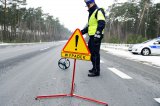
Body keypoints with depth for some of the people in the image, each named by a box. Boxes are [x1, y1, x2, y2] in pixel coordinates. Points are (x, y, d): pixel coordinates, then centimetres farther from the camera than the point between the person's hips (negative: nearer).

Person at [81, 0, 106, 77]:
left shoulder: (99, 11, -7)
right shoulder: (91, 13, 24)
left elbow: (102, 24, -19)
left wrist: (97, 34, -27)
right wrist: (82, 31, 18)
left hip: (96, 36, -10)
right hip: (92, 36, 10)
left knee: (95, 53, -9)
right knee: (91, 52, 14)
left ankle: (96, 71, -4)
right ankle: (95, 68, 26)